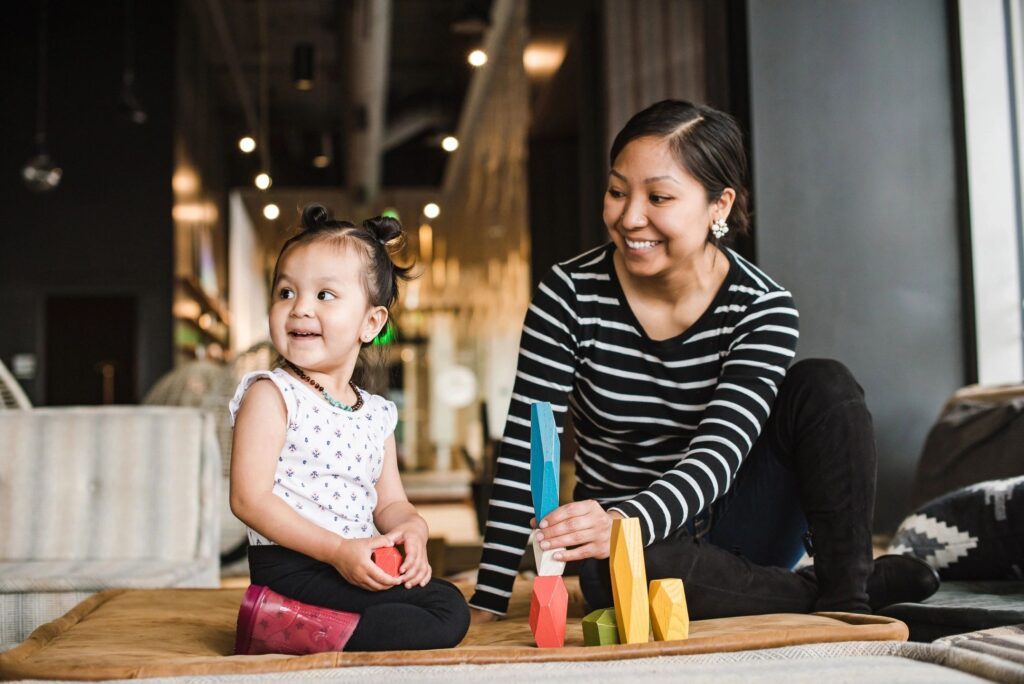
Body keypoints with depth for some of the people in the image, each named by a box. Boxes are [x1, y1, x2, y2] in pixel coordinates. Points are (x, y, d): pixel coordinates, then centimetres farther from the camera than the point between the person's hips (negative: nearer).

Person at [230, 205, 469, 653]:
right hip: (292, 566, -7)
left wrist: (411, 529, -9)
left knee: (448, 614, -5)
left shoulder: (377, 414, 15)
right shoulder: (270, 395, -6)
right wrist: (338, 550, -20)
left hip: (358, 565, 8)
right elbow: (249, 499, -13)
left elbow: (390, 503, 17)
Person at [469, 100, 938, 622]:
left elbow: (718, 453, -26)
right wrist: (487, 604, -21)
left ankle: (848, 595, -17)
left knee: (823, 385, -21)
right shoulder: (569, 295, -13)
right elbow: (524, 449, -15)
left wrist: (625, 523, -47)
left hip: (733, 531, 0)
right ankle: (847, 589, -18)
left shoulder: (763, 309, -14)